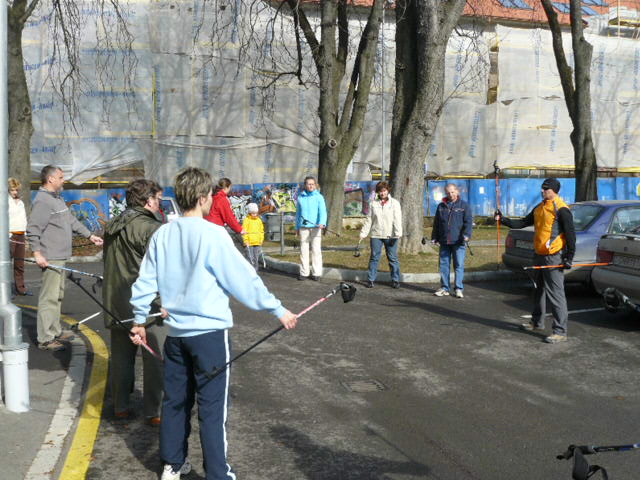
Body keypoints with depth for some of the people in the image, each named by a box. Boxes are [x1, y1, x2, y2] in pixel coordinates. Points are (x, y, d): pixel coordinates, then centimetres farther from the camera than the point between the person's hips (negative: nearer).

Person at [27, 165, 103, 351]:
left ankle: (55, 331, 29)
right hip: (50, 258, -10)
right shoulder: (42, 200, -13)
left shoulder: (57, 199, 19)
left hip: (60, 257, 11)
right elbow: (33, 229, -19)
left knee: (58, 295, 18)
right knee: (49, 297, -8)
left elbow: (72, 221, 25)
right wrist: (37, 253, -24)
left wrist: (90, 235, 25)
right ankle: (45, 339, -3)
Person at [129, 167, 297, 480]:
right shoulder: (212, 234, -14)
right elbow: (244, 278, -12)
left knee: (175, 400, 17)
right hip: (209, 331, -6)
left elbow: (145, 281, 8)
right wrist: (278, 310, -4)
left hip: (176, 331, 6)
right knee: (212, 407, 2)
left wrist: (139, 319, 21)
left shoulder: (162, 235, 2)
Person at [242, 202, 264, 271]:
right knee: (250, 257, -6)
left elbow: (261, 231, 18)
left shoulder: (259, 220, 11)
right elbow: (244, 231, -5)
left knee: (256, 257, 7)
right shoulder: (247, 220, -2)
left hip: (257, 242, 4)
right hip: (249, 242, -4)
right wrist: (246, 240, -11)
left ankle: (256, 269, 16)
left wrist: (261, 239, 12)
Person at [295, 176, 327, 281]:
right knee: (303, 250, 5)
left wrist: (322, 223, -27)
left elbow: (322, 211, -10)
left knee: (316, 250, -1)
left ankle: (316, 273, 4)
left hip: (315, 227, -3)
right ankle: (304, 272, 12)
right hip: (303, 227, 3)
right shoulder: (300, 197, 10)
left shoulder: (319, 197, 1)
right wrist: (297, 227, 17)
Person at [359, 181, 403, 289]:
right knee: (374, 257, 3)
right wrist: (363, 233, 7)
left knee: (393, 258, 3)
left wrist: (398, 233, -16)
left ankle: (395, 280, 12)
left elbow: (397, 219, -6)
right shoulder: (373, 204, 10)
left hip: (390, 236, -2)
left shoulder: (394, 203, 3)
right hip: (376, 235, 2)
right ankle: (370, 280, 9)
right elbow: (369, 220, 12)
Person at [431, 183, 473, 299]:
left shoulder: (464, 205, 3)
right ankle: (445, 288, 14)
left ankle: (458, 289, 4)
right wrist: (434, 237, 13)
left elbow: (468, 221, -4)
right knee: (444, 265, 6)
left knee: (459, 265, -2)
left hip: (458, 242, -3)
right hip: (444, 242, 4)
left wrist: (466, 234, -18)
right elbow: (436, 223, 18)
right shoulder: (441, 206, 13)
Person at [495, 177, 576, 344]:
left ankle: (560, 331, -5)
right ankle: (537, 323, 35)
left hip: (554, 258, -9)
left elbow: (570, 234, -15)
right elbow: (523, 223, 18)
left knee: (556, 293, -9)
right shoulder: (539, 208, 13)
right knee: (539, 291, 20)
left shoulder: (561, 209, -13)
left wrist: (569, 258, -17)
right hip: (539, 256, 9)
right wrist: (504, 220, 8)